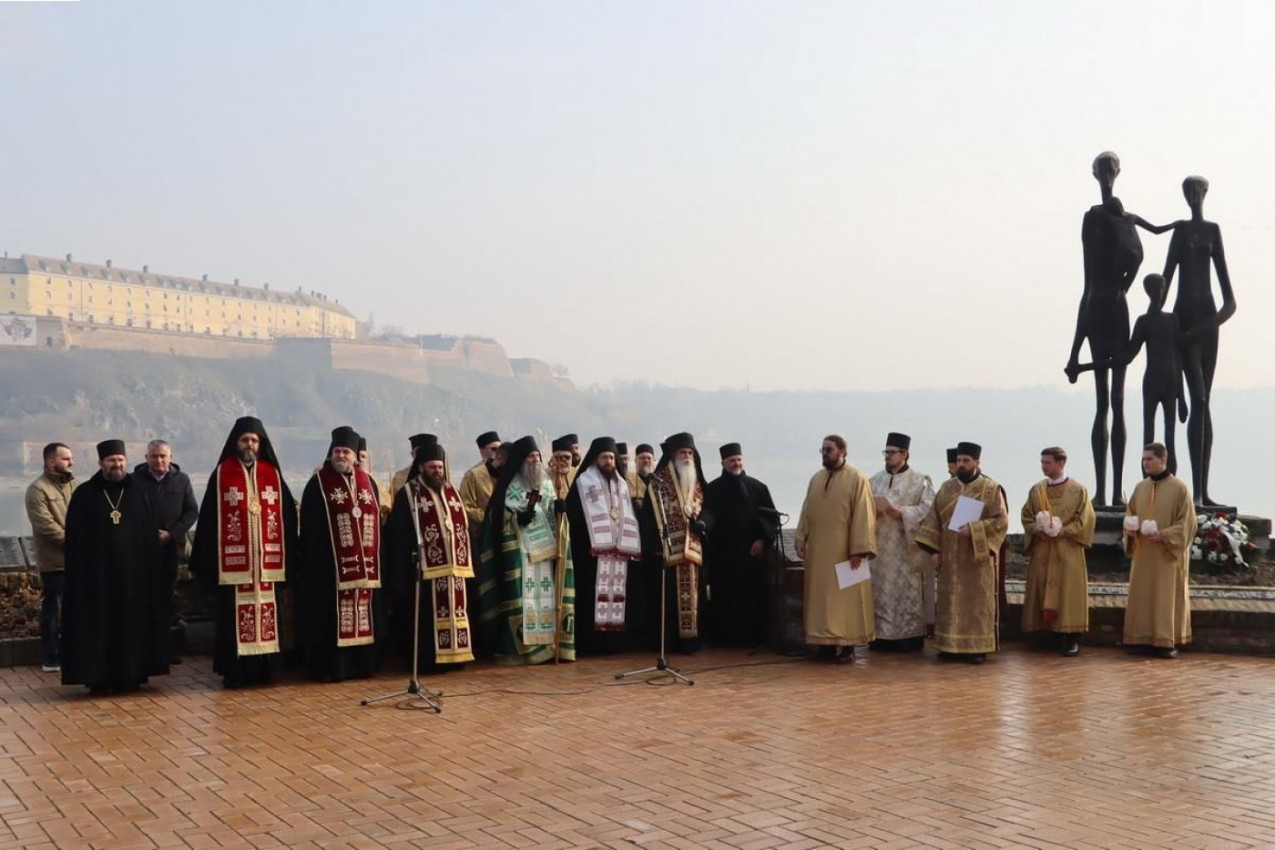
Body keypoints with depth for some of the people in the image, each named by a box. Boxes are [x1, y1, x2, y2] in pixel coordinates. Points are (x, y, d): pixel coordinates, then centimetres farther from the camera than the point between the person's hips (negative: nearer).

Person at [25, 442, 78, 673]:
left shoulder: (75, 485, 12)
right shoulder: (38, 489, -8)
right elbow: (46, 526, -17)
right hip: (54, 563, -6)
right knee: (53, 610, 1)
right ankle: (51, 660, 9)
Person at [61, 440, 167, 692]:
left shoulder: (138, 494, 7)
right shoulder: (84, 495, 2)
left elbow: (150, 537, 5)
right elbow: (73, 539, 1)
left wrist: (151, 570, -1)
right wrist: (77, 572, -6)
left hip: (133, 572, 2)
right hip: (96, 572, -2)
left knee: (132, 625, 5)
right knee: (99, 626, 0)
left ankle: (131, 674, 13)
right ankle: (98, 678, 6)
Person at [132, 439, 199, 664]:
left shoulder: (181, 480, 7)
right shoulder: (135, 480, 1)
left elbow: (192, 511, 5)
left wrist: (171, 533, -6)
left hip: (170, 548, 2)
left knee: (166, 598, 7)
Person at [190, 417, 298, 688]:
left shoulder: (273, 474, 9)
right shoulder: (222, 474, 1)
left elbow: (288, 517, 8)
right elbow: (209, 518, -1)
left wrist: (289, 559, 2)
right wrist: (207, 562, -7)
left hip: (268, 561, 2)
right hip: (233, 562, -2)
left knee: (267, 614, 5)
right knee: (234, 617, 0)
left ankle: (264, 668, 14)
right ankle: (233, 671, 8)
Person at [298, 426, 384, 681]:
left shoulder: (366, 482, 13)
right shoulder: (318, 483, -2)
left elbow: (376, 518, 16)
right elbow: (309, 527, -5)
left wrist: (376, 558, 10)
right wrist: (312, 561, -12)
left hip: (365, 564, 5)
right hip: (329, 563, -5)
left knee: (362, 615, 8)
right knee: (330, 617, -4)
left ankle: (361, 664, 16)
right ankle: (327, 668, 2)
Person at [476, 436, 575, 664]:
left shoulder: (546, 484, 15)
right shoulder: (511, 487, -4)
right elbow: (504, 518, -9)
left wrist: (560, 509, -2)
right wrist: (520, 517, -26)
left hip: (544, 549, 6)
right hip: (519, 551, -6)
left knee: (547, 595, 4)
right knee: (521, 596, -9)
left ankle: (547, 644, 9)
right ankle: (518, 647, -6)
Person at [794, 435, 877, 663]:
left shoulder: (857, 479, -6)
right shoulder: (816, 479, 12)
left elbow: (863, 515, -11)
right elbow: (806, 512, 12)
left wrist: (858, 549, -17)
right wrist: (801, 541, 4)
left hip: (843, 551, -6)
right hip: (818, 551, 6)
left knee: (845, 597, -1)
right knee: (820, 596, 7)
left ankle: (848, 645, 5)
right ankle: (826, 642, 14)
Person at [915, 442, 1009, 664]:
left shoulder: (991, 489, -3)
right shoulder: (946, 488, 9)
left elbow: (1001, 521, -9)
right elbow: (934, 520, 8)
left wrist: (973, 529, -20)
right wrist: (933, 549, 0)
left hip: (978, 557, -4)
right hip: (950, 557, 4)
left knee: (977, 602, 0)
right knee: (950, 601, 6)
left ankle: (978, 647, 5)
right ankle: (950, 644, 13)